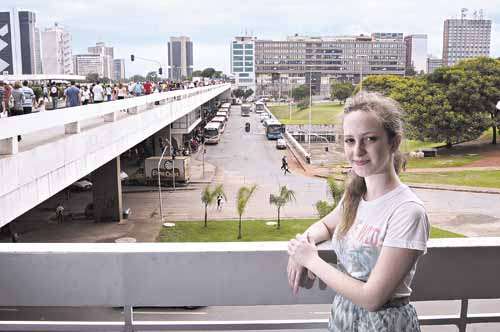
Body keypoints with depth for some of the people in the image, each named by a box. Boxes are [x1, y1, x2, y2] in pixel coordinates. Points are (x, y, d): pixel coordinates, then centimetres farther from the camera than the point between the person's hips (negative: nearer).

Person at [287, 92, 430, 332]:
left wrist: (311, 260, -16)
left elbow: (371, 298, -24)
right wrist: (305, 241, -5)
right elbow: (326, 225, 16)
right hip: (342, 313, 6)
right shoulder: (355, 194, -4)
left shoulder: (407, 211, -25)